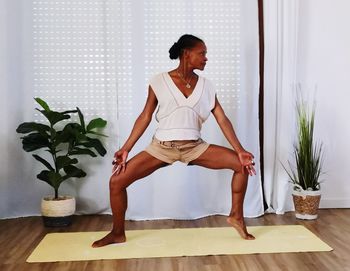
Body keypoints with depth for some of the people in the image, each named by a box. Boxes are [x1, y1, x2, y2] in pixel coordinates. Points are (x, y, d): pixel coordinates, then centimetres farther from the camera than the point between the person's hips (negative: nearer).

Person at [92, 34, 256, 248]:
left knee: (242, 163, -10)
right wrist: (126, 148, -7)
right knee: (117, 181, -12)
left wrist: (240, 150, -8)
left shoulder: (206, 86, 4)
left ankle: (236, 216, 11)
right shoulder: (160, 82, -3)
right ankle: (118, 233, 12)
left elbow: (222, 120, 0)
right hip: (162, 146, -2)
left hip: (195, 147, 2)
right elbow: (145, 117, -2)